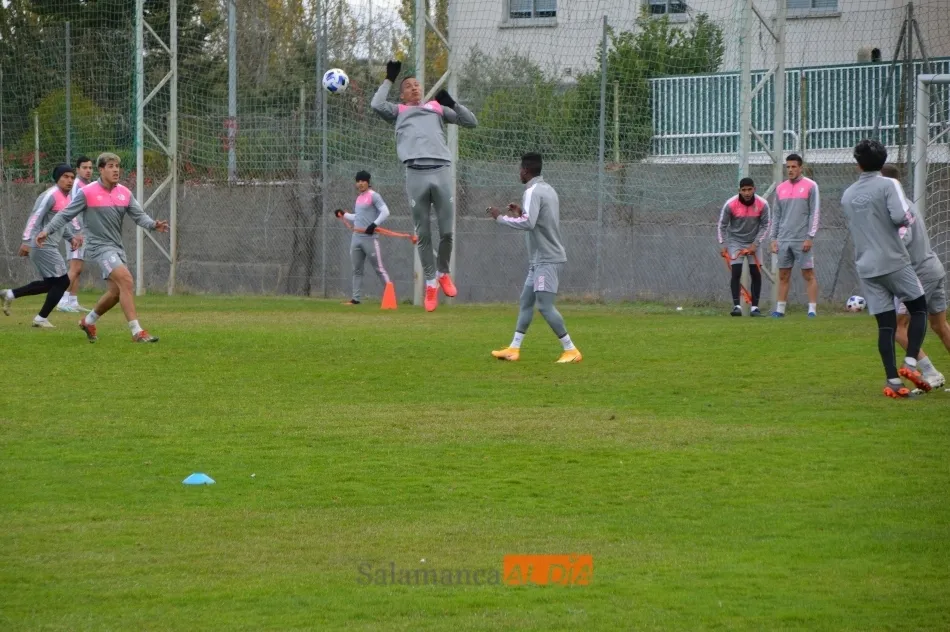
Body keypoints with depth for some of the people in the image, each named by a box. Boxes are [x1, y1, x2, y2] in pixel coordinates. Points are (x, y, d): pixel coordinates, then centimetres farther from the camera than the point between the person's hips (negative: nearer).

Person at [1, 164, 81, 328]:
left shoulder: (65, 198, 16)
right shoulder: (51, 196, -14)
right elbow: (35, 217, -21)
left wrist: (72, 237, 13)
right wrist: (27, 241, -28)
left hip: (49, 247, 10)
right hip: (42, 246, -10)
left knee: (50, 283, 16)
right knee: (62, 281, -6)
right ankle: (41, 318, 3)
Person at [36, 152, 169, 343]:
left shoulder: (124, 193, 6)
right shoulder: (87, 192, -9)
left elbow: (138, 215, 1)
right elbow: (66, 214, -3)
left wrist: (153, 225, -19)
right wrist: (47, 231, -11)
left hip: (117, 247, 7)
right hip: (99, 245, -7)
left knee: (116, 292, 10)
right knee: (126, 279, -23)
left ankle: (88, 322, 36)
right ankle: (137, 332, -25)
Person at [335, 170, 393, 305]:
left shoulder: (373, 196, -7)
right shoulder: (358, 198, 17)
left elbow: (385, 212, -17)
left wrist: (374, 225, -27)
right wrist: (344, 214, 30)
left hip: (370, 238, -8)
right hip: (356, 238, 8)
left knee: (379, 269, -9)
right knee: (356, 270, 10)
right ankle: (356, 298, 14)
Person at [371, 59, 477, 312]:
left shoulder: (437, 108, 27)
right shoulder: (398, 111, 23)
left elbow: (470, 121, 23)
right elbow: (376, 105, 3)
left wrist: (451, 102, 9)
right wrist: (389, 79, 14)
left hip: (441, 171, 1)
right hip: (416, 174, -1)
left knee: (447, 231, -2)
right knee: (423, 234, -1)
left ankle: (443, 273, 21)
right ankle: (430, 283, 8)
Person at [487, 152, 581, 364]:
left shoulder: (533, 192, -15)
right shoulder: (548, 190, 14)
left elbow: (528, 223, -28)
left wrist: (500, 217, -18)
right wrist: (521, 212, 23)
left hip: (547, 259, -10)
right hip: (541, 259, 10)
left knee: (545, 305, -12)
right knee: (526, 301, 14)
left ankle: (571, 350, -11)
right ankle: (514, 349, 18)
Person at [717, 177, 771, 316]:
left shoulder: (762, 204, -14)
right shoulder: (730, 204, -18)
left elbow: (765, 226, -4)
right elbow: (722, 225, -6)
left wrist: (755, 244, -11)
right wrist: (723, 245, -11)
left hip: (753, 242, 2)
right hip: (735, 241, -2)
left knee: (756, 273, -2)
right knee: (736, 272, -14)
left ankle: (755, 307, 5)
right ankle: (736, 306, -15)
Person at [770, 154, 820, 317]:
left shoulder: (810, 186, -1)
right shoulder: (781, 188, 13)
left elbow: (815, 213, -4)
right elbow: (776, 215, 16)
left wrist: (810, 237, -11)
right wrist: (774, 238, 9)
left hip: (802, 240, -5)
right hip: (784, 240, 5)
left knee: (808, 274, -4)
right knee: (783, 275, 6)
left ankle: (812, 309, -5)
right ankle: (780, 309, 10)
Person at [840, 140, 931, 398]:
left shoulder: (848, 195, 12)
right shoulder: (888, 185, -6)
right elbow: (901, 216, -18)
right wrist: (909, 216, 2)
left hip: (866, 267, 5)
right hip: (894, 262, -5)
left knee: (886, 324, 5)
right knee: (919, 308, 11)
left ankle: (893, 381, -3)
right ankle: (910, 363, -7)